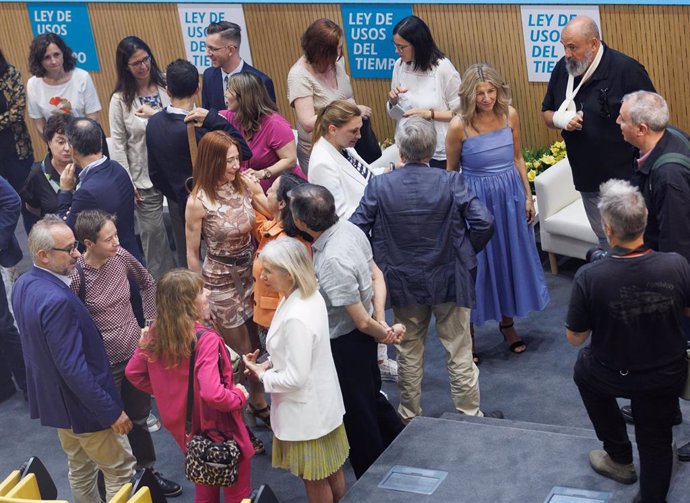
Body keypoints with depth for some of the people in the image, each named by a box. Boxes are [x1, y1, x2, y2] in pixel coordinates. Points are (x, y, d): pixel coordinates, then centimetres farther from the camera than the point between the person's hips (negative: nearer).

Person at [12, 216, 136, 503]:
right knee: (121, 472, 8)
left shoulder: (23, 284, -4)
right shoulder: (56, 300, -33)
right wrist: (111, 412, -23)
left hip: (52, 398, 9)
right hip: (83, 405, -9)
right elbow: (73, 368, -31)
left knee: (80, 468, 26)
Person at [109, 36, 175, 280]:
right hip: (144, 177, -1)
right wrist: (127, 183, -5)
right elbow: (118, 144, -2)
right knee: (153, 232, 6)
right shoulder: (120, 99, -4)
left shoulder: (166, 86, -1)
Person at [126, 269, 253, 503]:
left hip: (184, 428, 7)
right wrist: (239, 395, -20)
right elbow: (212, 394, -39)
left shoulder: (156, 333, -9)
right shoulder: (205, 339, -31)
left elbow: (133, 372, 3)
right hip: (218, 430, -7)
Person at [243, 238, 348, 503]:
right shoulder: (310, 296, -4)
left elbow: (295, 378, -27)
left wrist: (262, 375, -12)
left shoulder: (296, 319, -33)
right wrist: (270, 363, 1)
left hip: (306, 411, -9)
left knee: (315, 480, 13)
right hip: (322, 402, 9)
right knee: (332, 470, 25)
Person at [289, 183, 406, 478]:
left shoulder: (332, 261, -34)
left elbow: (362, 321, -26)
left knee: (357, 415, 12)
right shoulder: (348, 229, -9)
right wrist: (382, 322, -5)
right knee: (372, 397, 29)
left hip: (345, 343, -9)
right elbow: (377, 277, 2)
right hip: (359, 336, 9)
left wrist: (383, 332, -7)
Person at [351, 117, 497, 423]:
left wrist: (377, 262, 3)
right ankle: (470, 415, 23)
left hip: (403, 283, 1)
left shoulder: (379, 186, -12)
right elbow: (484, 222, -18)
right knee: (459, 352, 12)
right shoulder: (451, 183, -15)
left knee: (409, 354, 17)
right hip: (449, 280, -1)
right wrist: (466, 251, 0)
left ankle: (409, 418, 29)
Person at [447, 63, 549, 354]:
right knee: (476, 263, 4)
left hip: (510, 196, 4)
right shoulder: (459, 126, -16)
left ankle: (507, 323, 34)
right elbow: (451, 172, -4)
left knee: (511, 258, 15)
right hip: (476, 199, -4)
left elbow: (518, 159, 7)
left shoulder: (509, 115, -5)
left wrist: (528, 196, 7)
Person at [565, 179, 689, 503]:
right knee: (656, 443, 25)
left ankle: (619, 458, 41)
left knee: (585, 368, 34)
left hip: (615, 378, -1)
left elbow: (574, 338, -15)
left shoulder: (589, 277, -30)